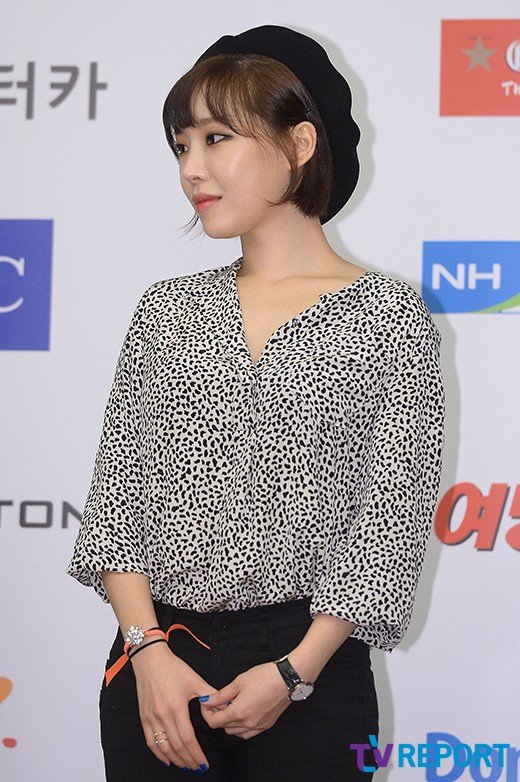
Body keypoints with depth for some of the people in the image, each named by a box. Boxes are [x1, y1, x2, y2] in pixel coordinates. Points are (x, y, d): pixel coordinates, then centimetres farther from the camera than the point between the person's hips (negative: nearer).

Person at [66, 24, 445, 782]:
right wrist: (148, 649, -9)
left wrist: (294, 671, -13)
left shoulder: (388, 315, -3)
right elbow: (117, 491, 4)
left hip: (309, 670, -3)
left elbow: (392, 517, -7)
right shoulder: (167, 309, 7)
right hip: (153, 659, 3)